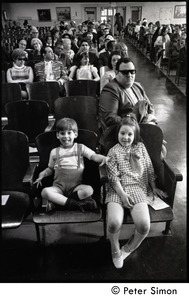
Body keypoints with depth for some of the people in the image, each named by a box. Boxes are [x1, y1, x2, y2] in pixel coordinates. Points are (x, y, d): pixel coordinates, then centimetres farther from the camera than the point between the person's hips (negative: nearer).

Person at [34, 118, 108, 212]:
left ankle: (57, 202, -22)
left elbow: (94, 156, -3)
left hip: (76, 186, 0)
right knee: (45, 192, -30)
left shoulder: (80, 148, 8)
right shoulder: (54, 152, 12)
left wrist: (103, 158, -25)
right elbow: (50, 168, 21)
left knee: (89, 190, -32)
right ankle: (73, 204, -27)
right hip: (59, 186, 1)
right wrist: (42, 174, 0)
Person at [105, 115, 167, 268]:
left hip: (138, 188, 2)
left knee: (144, 225, -23)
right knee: (114, 223, -27)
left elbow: (150, 169, 19)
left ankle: (128, 249, 9)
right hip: (118, 190, -2)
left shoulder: (140, 147, 15)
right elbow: (113, 177, -2)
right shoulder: (113, 151, 6)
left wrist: (154, 187, 16)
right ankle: (115, 249, 8)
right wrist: (122, 194, -13)